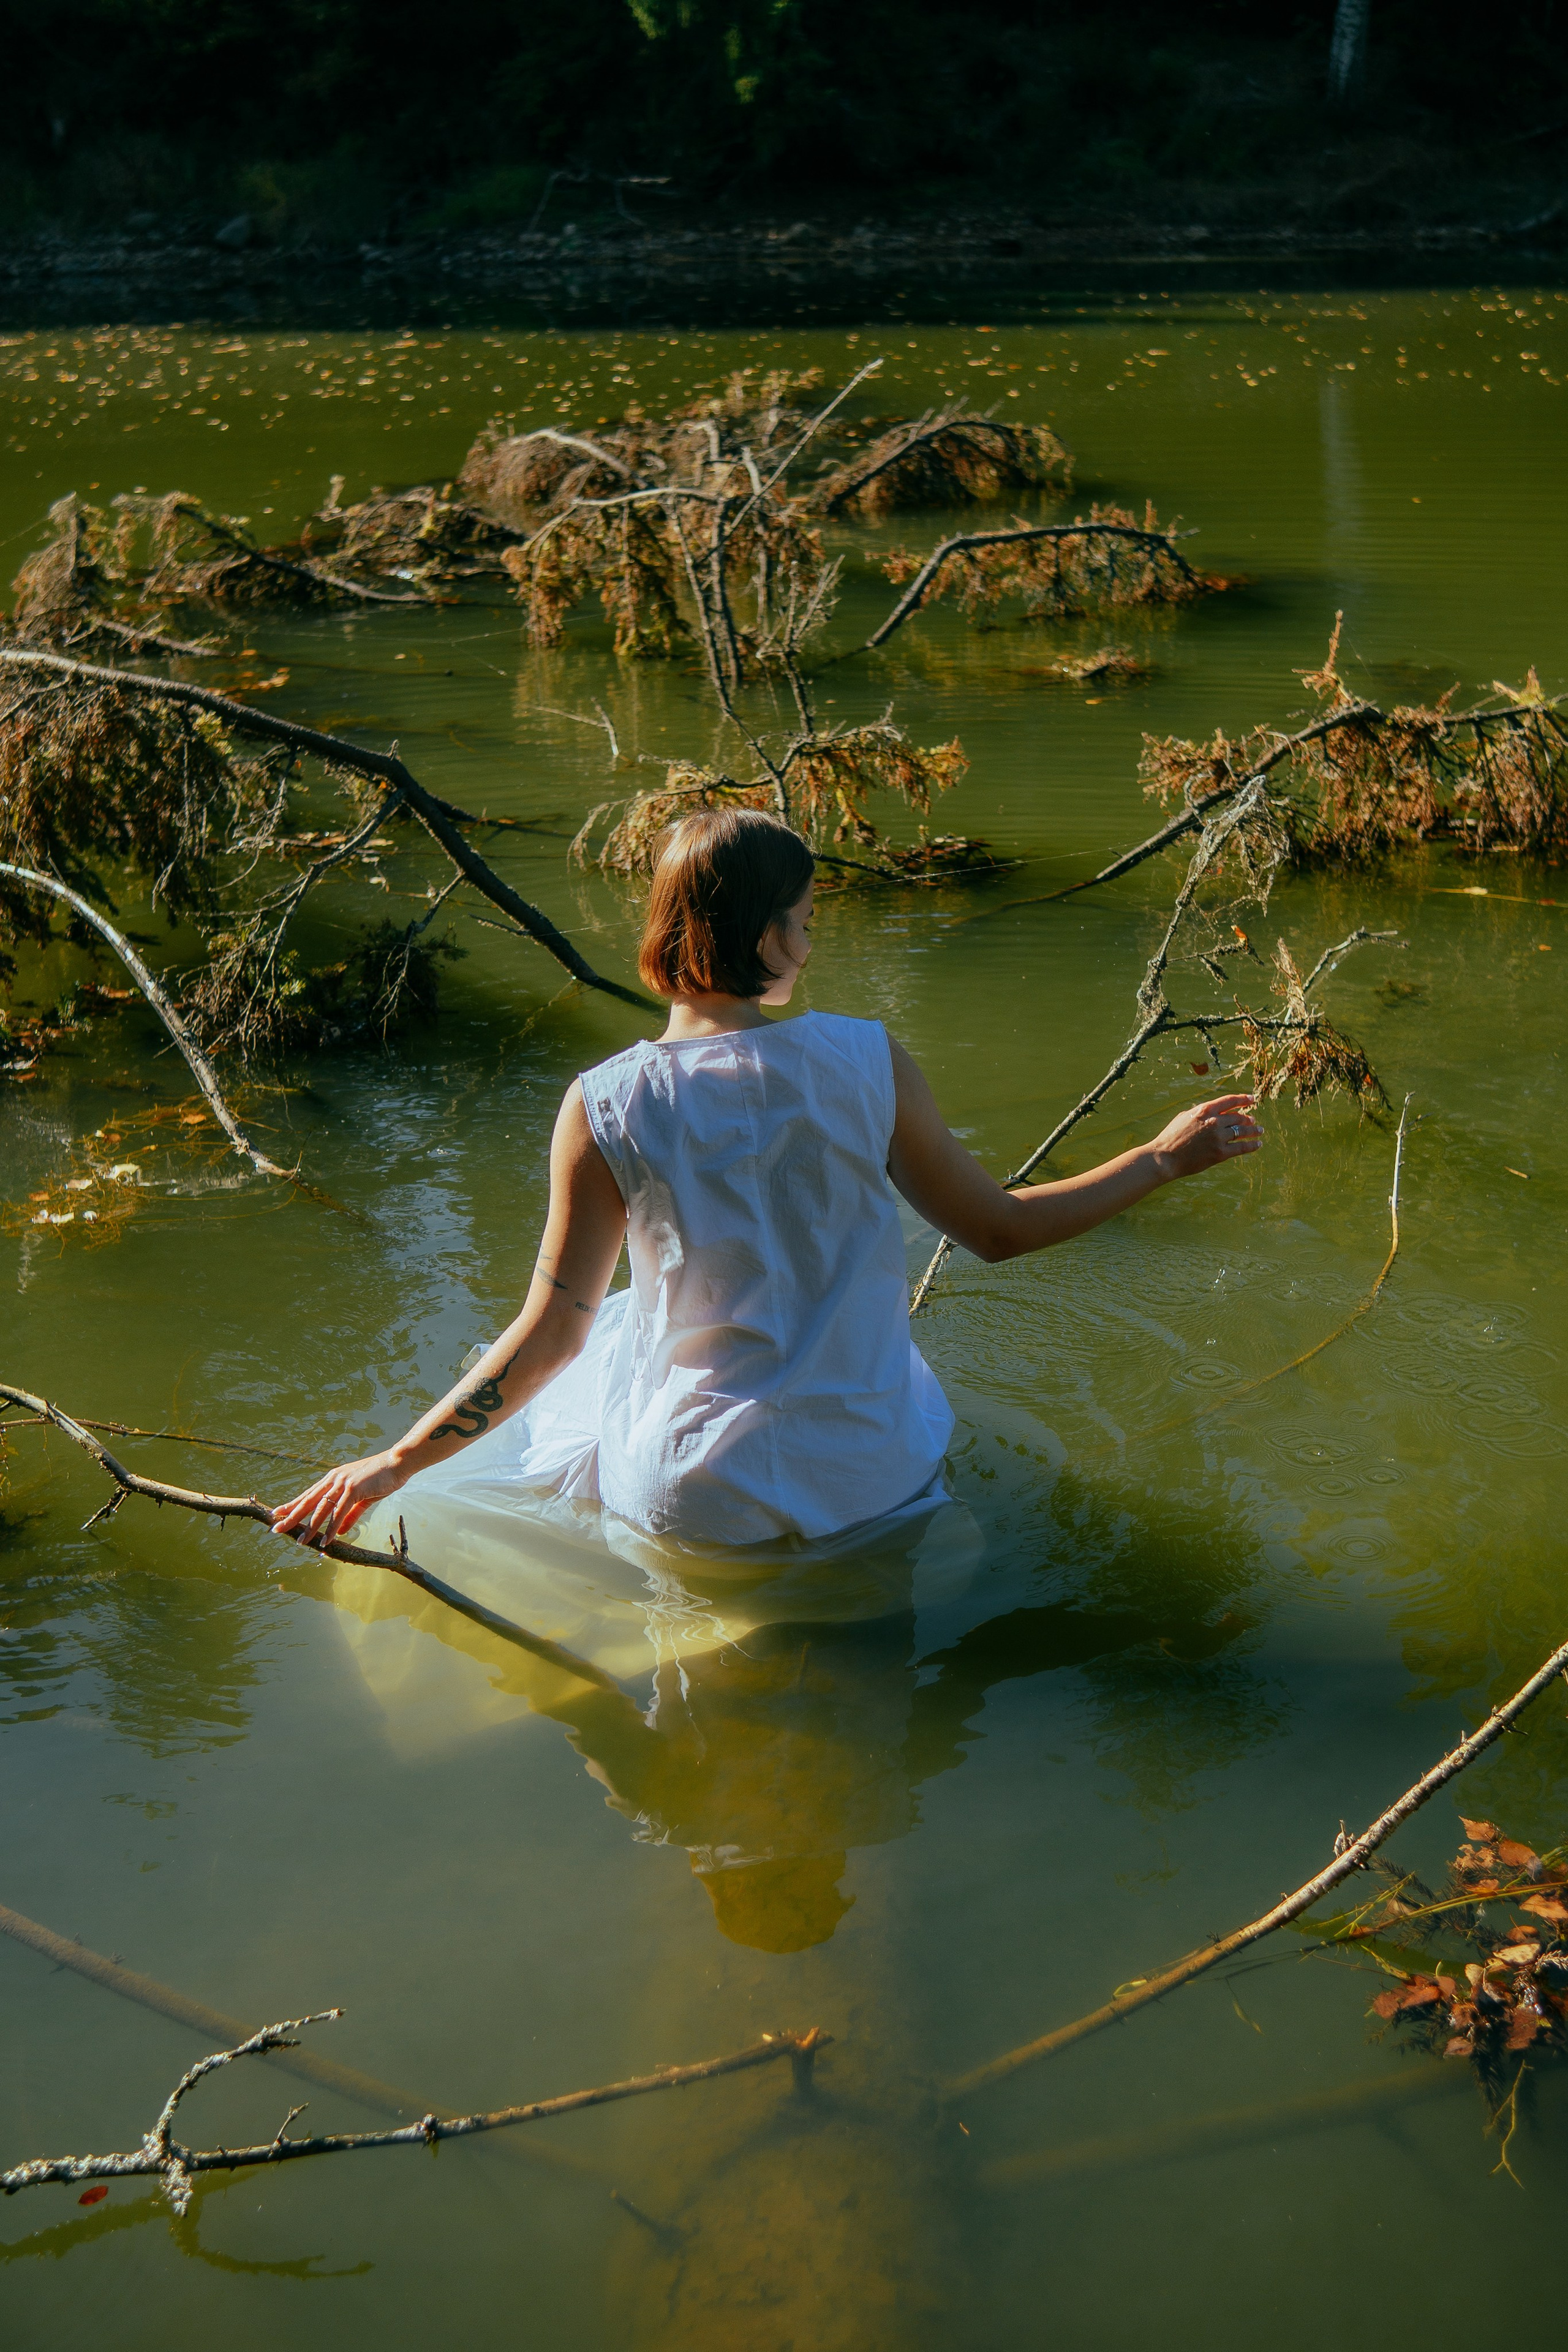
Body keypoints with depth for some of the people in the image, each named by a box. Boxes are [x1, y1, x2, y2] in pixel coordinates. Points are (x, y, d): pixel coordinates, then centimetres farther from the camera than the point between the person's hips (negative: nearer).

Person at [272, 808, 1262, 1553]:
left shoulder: (605, 1107, -15)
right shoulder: (868, 1062, -14)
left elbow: (552, 1333, -11)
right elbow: (1000, 1229, -3)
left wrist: (392, 1465, -1)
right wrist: (1163, 1158, 12)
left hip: (690, 1498, -2)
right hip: (877, 1472, 2)